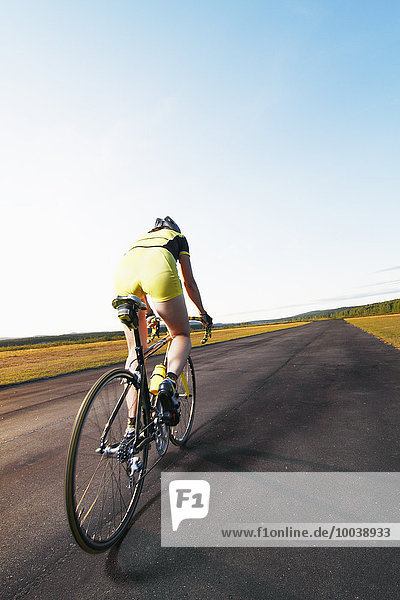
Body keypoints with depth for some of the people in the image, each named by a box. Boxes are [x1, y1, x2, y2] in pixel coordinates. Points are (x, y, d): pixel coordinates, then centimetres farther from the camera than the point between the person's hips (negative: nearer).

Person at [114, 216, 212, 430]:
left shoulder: (141, 238, 44)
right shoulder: (178, 237, 34)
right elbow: (189, 283, 30)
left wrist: (149, 312, 60)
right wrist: (203, 313, 40)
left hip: (122, 271, 4)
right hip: (159, 271, -4)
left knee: (136, 351, 14)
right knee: (181, 336, 16)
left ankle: (131, 424, 13)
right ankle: (170, 382, -13)